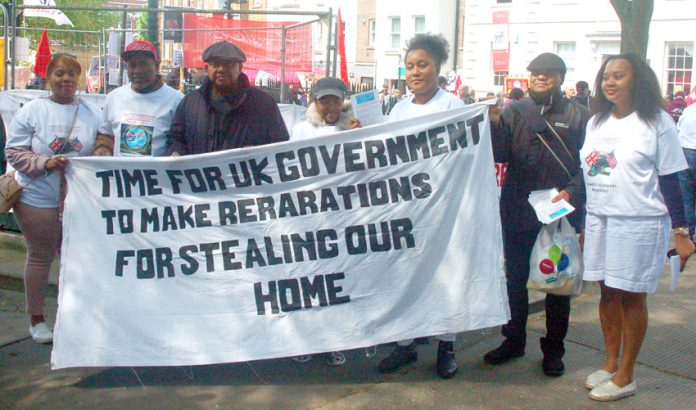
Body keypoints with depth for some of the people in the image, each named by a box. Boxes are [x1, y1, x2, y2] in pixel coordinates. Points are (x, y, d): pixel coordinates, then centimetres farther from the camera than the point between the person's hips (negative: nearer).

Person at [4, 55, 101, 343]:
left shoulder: (93, 113, 5)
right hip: (38, 198, -2)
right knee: (40, 256, 9)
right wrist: (45, 163, -19)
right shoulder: (32, 111, -2)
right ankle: (36, 319, 23)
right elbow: (14, 151, -5)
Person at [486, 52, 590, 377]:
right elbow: (500, 155, -5)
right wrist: (493, 124, -20)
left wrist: (571, 192, -16)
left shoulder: (577, 115, 1)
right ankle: (514, 340, 29)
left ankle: (553, 349, 23)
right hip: (518, 212, 2)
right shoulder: (514, 112, 5)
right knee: (515, 279, 13)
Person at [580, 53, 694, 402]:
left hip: (640, 223, -5)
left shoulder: (656, 123, -6)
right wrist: (581, 223, 14)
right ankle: (610, 364, 26)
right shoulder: (596, 123, 10)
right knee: (607, 292, 11)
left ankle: (625, 376, 14)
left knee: (632, 296, 3)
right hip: (599, 220, 5)